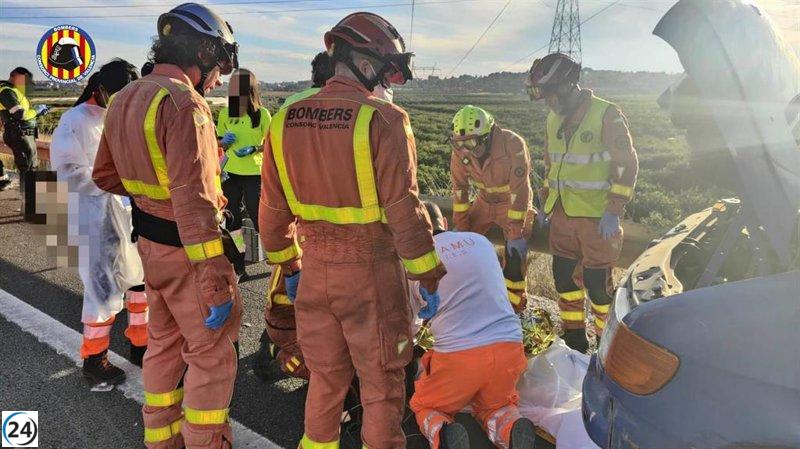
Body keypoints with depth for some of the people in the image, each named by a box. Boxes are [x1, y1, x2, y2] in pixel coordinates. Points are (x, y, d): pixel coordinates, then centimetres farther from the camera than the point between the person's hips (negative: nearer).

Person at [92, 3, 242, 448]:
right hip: (187, 248, -9)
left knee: (164, 341, 23)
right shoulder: (184, 104, -21)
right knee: (212, 354, 4)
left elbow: (105, 175, 17)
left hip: (150, 242, 9)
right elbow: (192, 201, -27)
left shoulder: (125, 99, 8)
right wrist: (215, 281, -26)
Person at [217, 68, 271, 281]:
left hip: (254, 174, -4)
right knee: (231, 221, 9)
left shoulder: (262, 114, -7)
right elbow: (219, 142, 14)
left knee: (259, 218, -3)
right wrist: (224, 141, -8)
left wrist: (254, 149, -19)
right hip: (230, 174, 5)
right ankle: (238, 268, 22)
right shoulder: (225, 113, 4)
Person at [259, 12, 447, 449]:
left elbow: (273, 209, 7)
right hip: (371, 270, -5)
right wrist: (429, 277, -7)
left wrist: (288, 265, 19)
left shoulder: (285, 120, 2)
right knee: (381, 381, 13)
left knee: (325, 376, 23)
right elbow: (404, 211, -17)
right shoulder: (383, 121, -16)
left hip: (315, 268, 5)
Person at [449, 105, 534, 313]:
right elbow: (459, 189, -9)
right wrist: (461, 228, -7)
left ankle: (515, 305, 5)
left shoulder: (513, 145, -34)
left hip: (514, 204, -4)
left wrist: (516, 233, -27)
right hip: (484, 202, 4)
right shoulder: (460, 150, -20)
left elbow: (519, 191, -30)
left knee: (515, 254, -13)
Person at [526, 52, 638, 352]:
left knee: (596, 282, 1)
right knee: (562, 276, 12)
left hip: (597, 218, -6)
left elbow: (627, 165, -12)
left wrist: (613, 211, -16)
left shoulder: (608, 116, -13)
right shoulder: (554, 119, 8)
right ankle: (575, 339, 30)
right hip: (562, 214, 7)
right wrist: (545, 202, 17)